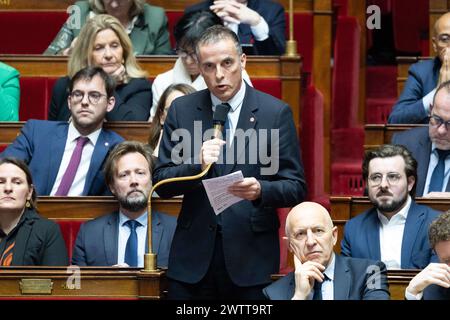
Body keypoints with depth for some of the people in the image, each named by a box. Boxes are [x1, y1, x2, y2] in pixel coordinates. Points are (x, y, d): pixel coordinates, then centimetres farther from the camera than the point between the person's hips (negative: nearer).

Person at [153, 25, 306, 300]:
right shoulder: (182, 110, 5)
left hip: (251, 257, -2)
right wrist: (197, 165, -15)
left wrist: (260, 190, -22)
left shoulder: (276, 112, -1)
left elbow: (296, 188, -1)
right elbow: (161, 184, 4)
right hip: (193, 256, 2)